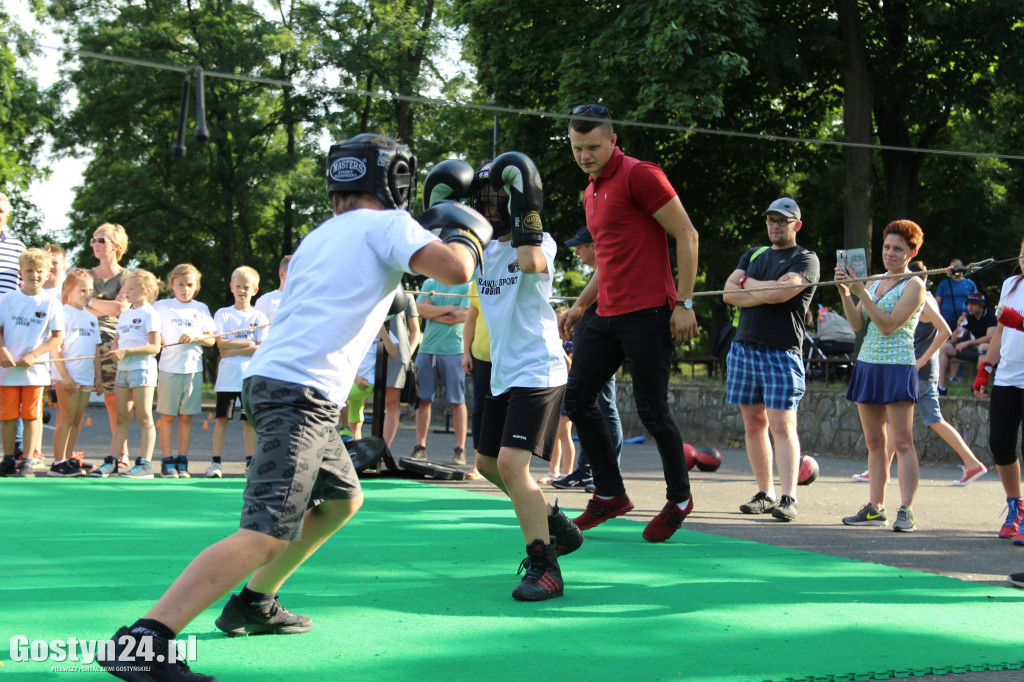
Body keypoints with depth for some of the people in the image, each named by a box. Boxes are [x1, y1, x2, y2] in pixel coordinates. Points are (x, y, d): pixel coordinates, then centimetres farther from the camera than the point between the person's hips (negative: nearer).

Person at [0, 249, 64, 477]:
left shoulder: (50, 303, 1)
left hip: (35, 368, -1)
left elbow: (57, 337, -1)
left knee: (31, 415, 0)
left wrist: (33, 355, -11)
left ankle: (27, 462, 6)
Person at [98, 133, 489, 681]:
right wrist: (467, 233, 7)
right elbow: (454, 270, -14)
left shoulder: (319, 237, 24)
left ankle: (252, 605, 29)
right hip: (300, 393, -10)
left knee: (342, 500, 27)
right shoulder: (386, 224, 1)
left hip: (271, 379, 10)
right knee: (267, 534, -19)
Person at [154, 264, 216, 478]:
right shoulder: (161, 306, 9)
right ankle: (167, 461, 4)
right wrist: (160, 342, -9)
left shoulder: (201, 309, 13)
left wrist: (196, 336, -9)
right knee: (167, 416, -1)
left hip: (193, 368, 2)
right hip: (168, 367, -1)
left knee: (186, 417, 3)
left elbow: (211, 340, 9)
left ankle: (182, 461, 9)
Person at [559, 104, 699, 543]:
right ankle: (610, 495, 15)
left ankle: (679, 499, 14)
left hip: (648, 314, -9)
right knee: (577, 398, 5)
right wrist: (581, 305, 20)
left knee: (652, 410, -4)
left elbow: (686, 235, -11)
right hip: (608, 316, 9)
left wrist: (684, 303, -15)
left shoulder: (639, 175, -9)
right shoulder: (592, 192, 17)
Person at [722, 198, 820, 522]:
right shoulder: (753, 255, 20)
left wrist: (748, 283, 1)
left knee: (782, 424, -12)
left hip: (782, 352, -6)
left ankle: (788, 498, -16)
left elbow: (780, 292, -16)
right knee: (753, 424, 5)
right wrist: (766, 292, -8)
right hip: (744, 346, 6)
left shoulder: (806, 259, 2)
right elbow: (729, 293, 6)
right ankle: (765, 493, 11)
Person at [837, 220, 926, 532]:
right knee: (874, 442, 8)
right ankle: (875, 508, 12)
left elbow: (888, 325, -16)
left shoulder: (914, 286, -6)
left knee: (902, 442, -8)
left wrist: (861, 292, -19)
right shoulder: (874, 283, 15)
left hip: (897, 367, -7)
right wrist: (845, 293, -6)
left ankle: (906, 511, -10)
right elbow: (857, 325, 7)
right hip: (867, 365, 7)